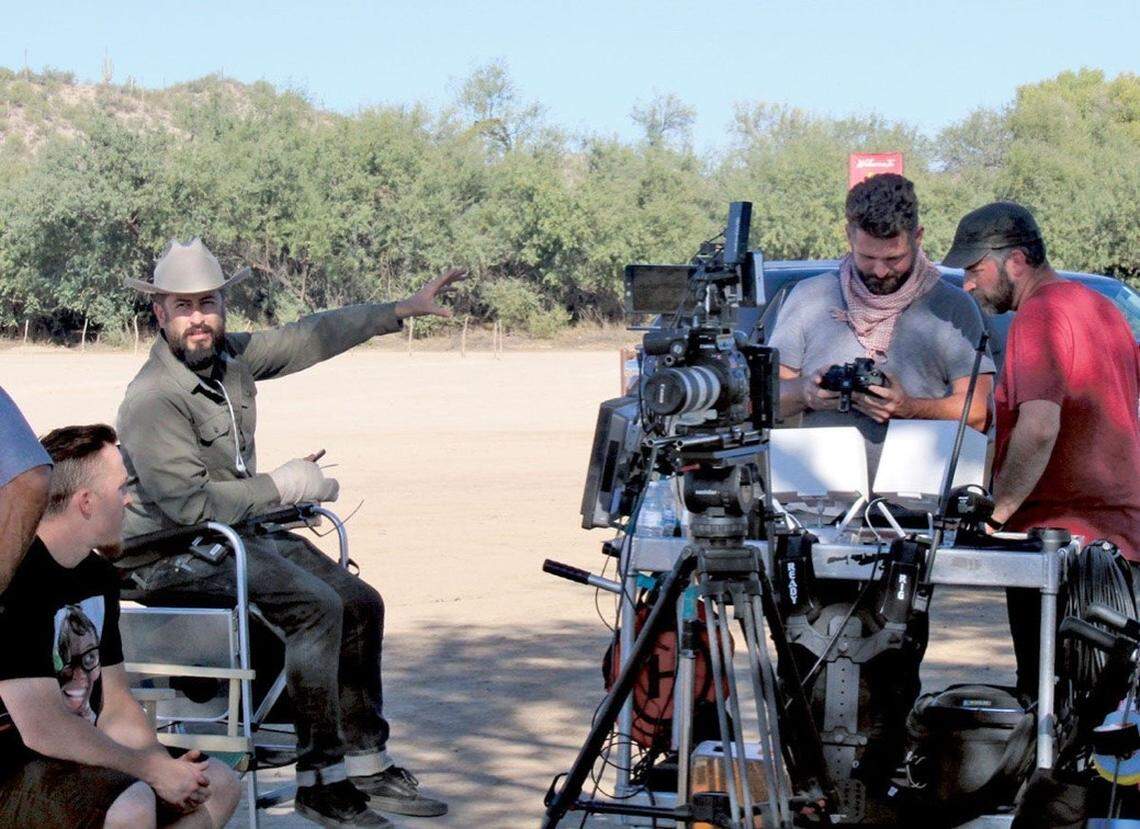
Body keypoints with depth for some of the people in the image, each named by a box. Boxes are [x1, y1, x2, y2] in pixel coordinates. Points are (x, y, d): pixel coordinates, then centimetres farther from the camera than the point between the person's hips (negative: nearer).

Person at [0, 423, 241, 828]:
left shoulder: (98, 575, 9)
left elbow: (116, 704, 11)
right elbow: (42, 730, -24)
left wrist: (165, 766, -8)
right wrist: (151, 768, -16)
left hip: (78, 758, 10)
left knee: (218, 784, 6)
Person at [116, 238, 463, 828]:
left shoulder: (232, 356, 4)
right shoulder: (152, 398, -20)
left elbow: (313, 338, 14)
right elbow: (187, 503, -25)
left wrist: (403, 309, 15)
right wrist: (280, 487, -16)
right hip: (170, 557, -9)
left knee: (360, 603, 2)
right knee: (315, 605, -25)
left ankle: (365, 763, 8)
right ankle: (319, 781, -18)